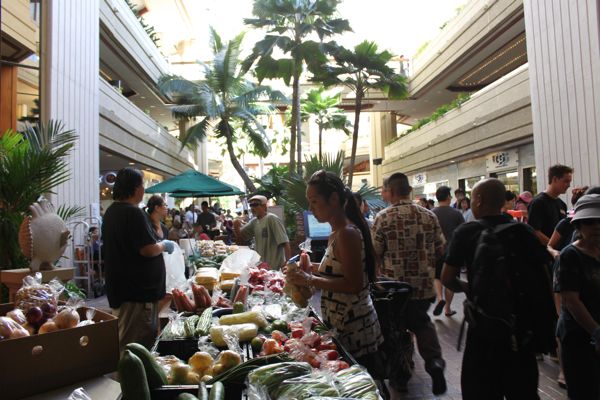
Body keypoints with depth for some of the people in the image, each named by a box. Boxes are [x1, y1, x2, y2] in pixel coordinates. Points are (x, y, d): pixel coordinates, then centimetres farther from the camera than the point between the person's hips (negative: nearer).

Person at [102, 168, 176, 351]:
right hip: (137, 289, -10)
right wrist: (164, 245, -5)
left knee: (124, 336, 20)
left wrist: (158, 244, 23)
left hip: (119, 286, 10)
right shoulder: (133, 213, -20)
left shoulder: (111, 212, 12)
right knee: (138, 342, -1)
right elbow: (148, 249, -24)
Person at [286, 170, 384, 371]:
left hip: (354, 330, -9)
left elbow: (354, 284, -24)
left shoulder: (347, 233, -20)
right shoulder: (338, 232, 8)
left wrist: (310, 280, -22)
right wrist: (313, 268, 5)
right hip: (343, 325, 9)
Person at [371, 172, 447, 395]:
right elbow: (440, 250, 3)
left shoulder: (383, 218, -13)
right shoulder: (429, 216, -3)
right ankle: (434, 360, 5)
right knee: (421, 321, 26)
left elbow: (375, 254, -9)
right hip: (424, 285, 3)